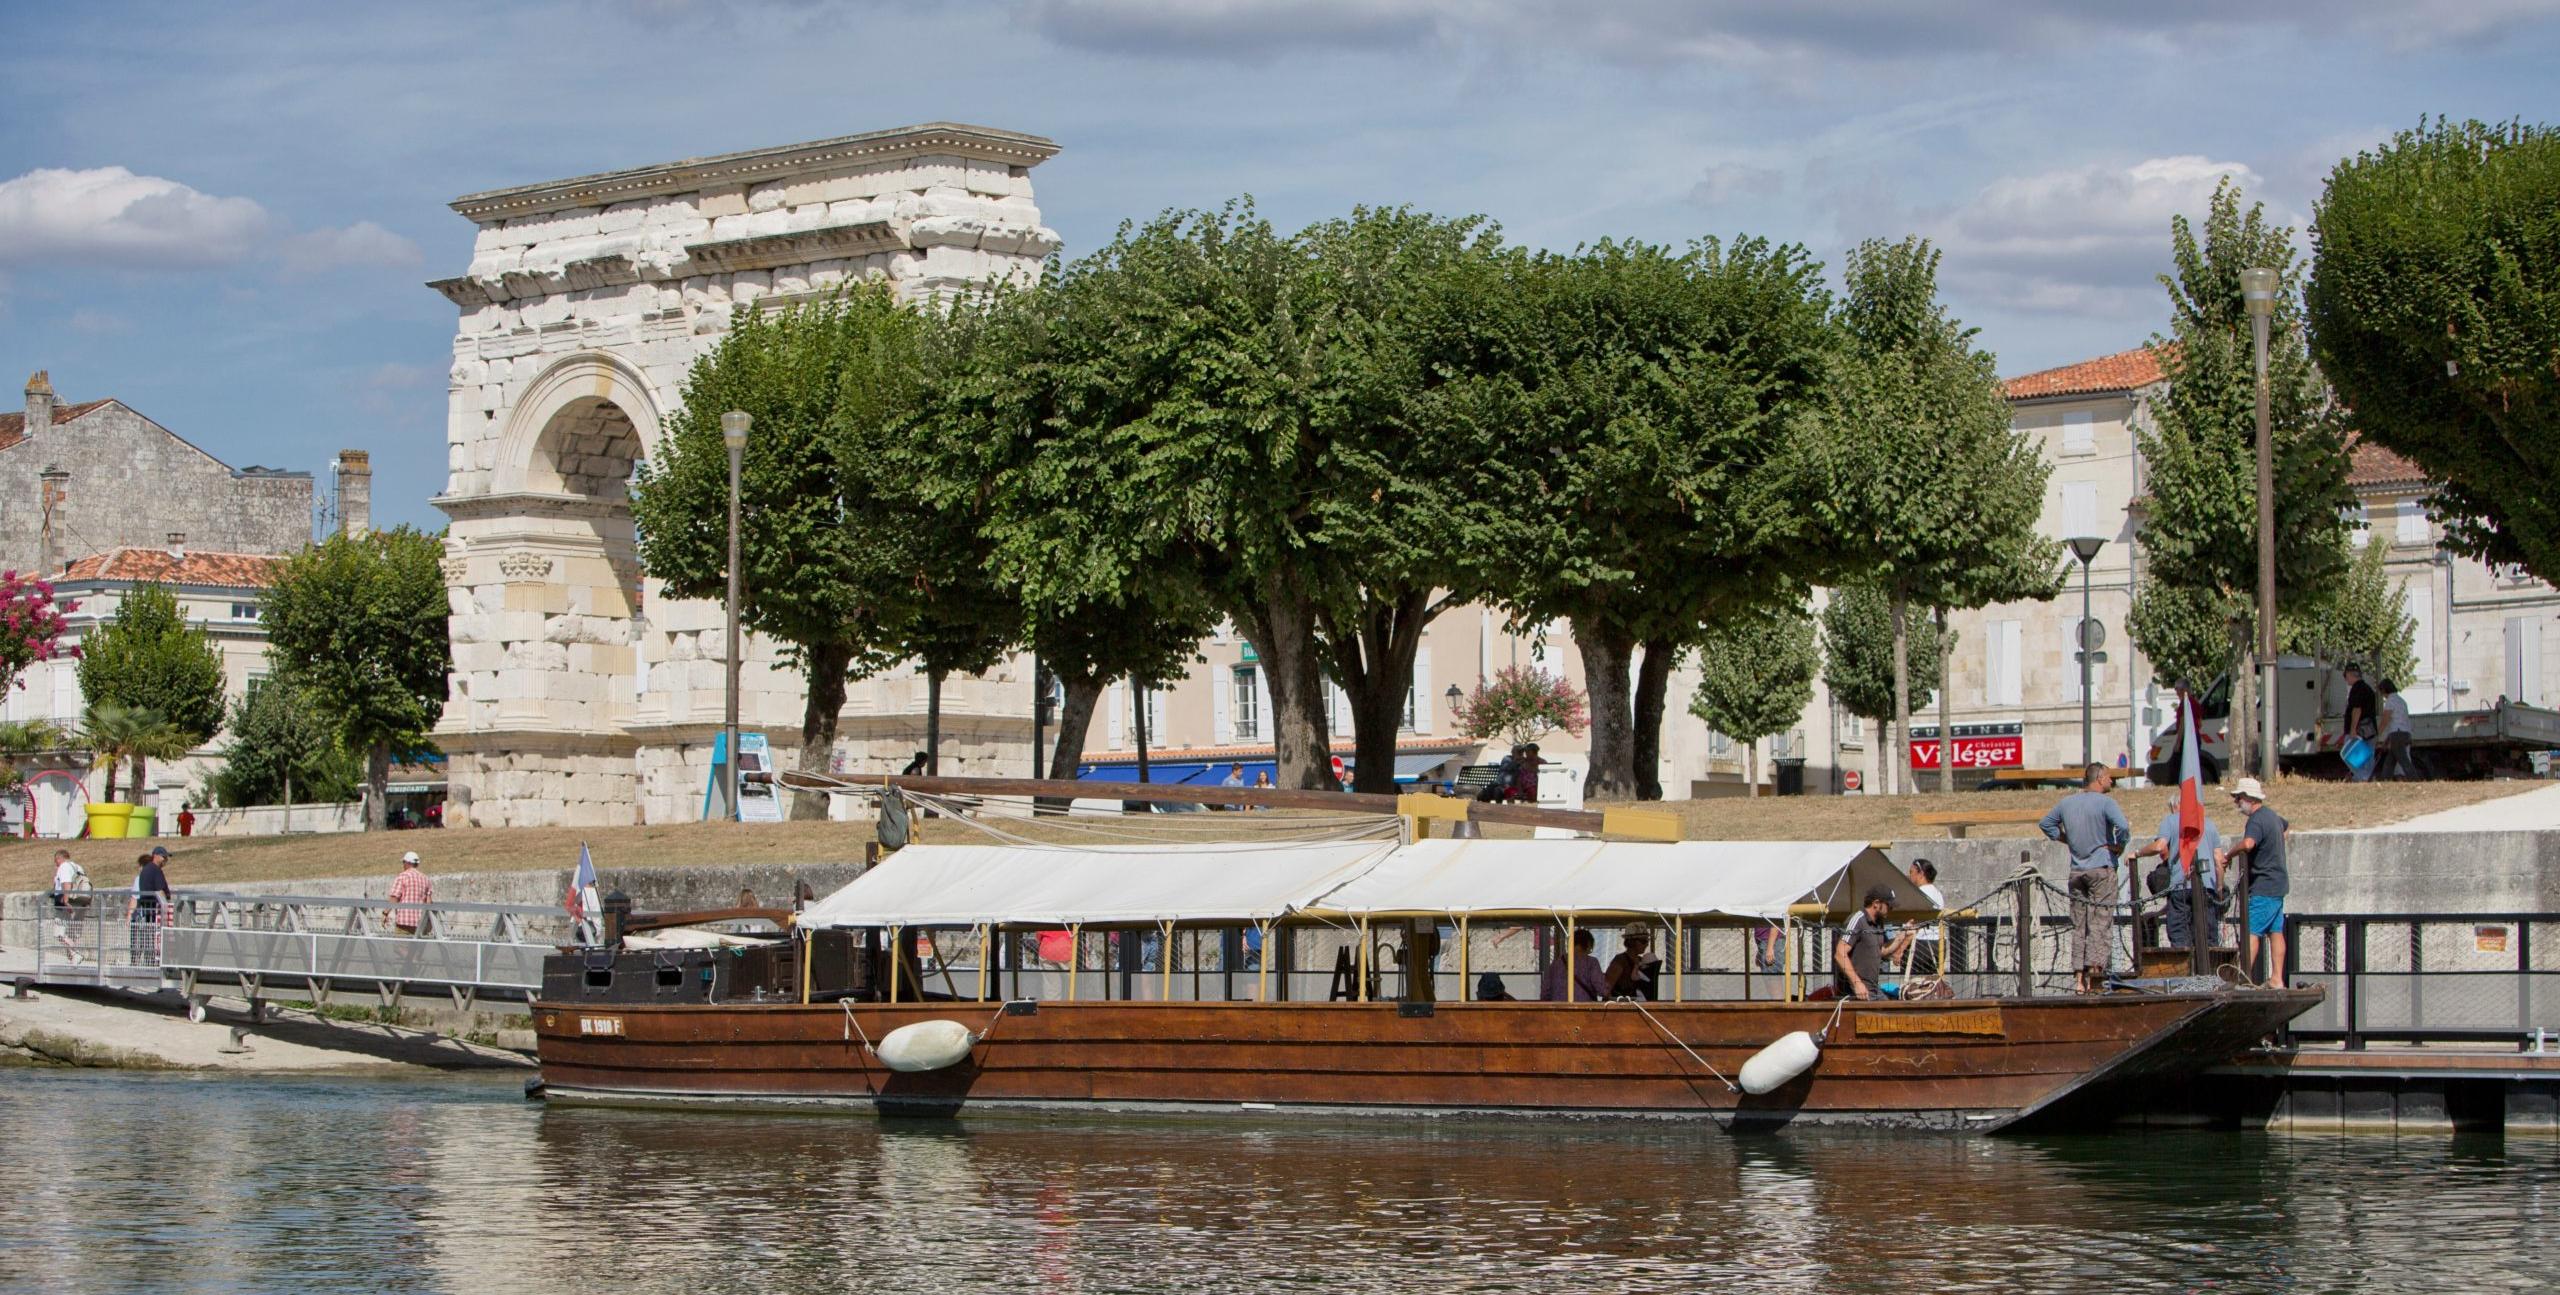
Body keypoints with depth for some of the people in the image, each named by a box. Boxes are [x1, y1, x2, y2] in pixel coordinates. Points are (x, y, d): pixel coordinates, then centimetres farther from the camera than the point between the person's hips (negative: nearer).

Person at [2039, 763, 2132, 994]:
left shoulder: (2067, 802, 11)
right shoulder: (2105, 802, -9)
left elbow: (2046, 823, 24)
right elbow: (2122, 826, -24)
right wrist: (2119, 845, -7)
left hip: (2077, 871, 5)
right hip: (2102, 870, -5)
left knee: (2078, 925, 6)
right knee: (2099, 923, -5)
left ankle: (2079, 977, 2)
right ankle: (2094, 972, -14)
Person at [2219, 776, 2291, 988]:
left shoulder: (2256, 821, -18)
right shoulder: (2272, 815, 13)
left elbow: (2247, 844, -39)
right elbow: (2287, 827, 37)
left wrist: (2228, 855, -26)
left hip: (2262, 887, -10)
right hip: (2278, 884, 10)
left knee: (2251, 932, -11)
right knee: (2276, 932, 9)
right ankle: (2277, 979, 10)